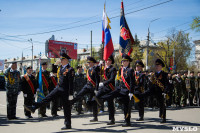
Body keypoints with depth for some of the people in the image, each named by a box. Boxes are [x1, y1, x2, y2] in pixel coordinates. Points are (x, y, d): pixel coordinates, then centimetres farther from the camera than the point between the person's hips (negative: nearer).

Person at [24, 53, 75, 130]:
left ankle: (68, 125, 12)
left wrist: (70, 94, -19)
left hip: (65, 91, -7)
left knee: (66, 108, 2)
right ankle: (33, 108, 4)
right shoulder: (61, 67, 11)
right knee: (47, 98, 2)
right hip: (58, 88, 7)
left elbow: (71, 83, -18)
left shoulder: (70, 69, -15)